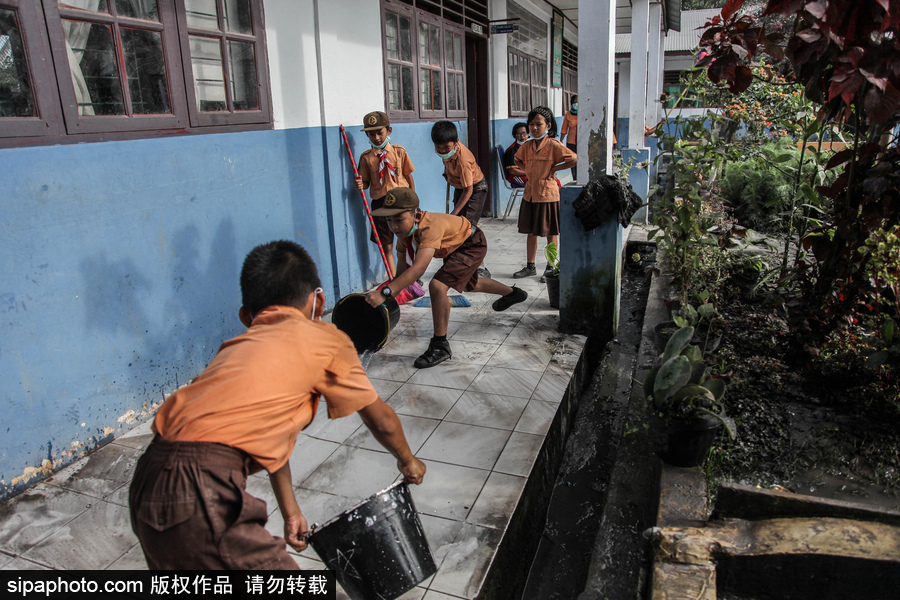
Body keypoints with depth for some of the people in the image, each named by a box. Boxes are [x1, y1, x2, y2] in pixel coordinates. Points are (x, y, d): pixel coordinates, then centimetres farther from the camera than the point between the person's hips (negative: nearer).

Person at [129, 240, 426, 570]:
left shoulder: (238, 346, 24)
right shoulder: (325, 339, 5)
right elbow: (382, 421, 17)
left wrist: (290, 511, 39)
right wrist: (408, 461, 36)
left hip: (147, 483, 8)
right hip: (201, 498, -8)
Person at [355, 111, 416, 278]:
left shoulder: (399, 151, 2)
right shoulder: (366, 157, 1)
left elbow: (409, 177, 6)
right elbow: (366, 182, 8)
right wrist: (361, 185, -15)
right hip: (380, 203, 0)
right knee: (386, 247, 5)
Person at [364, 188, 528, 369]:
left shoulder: (430, 226, -43)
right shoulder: (404, 230, -18)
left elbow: (419, 268, -55)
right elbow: (402, 269, -13)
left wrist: (385, 292, -62)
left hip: (472, 244, -9)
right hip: (454, 247, 10)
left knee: (437, 286, -29)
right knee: (468, 284, 34)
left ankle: (440, 346, -15)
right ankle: (512, 293, 62)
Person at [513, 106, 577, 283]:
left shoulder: (553, 144, -12)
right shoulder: (527, 145, 6)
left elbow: (574, 159, -20)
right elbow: (518, 159, 27)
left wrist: (554, 168, -13)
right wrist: (526, 170, 9)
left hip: (547, 194, -6)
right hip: (530, 193, 6)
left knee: (550, 232, 5)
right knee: (531, 232, 13)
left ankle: (550, 268, 16)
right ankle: (530, 266, 24)